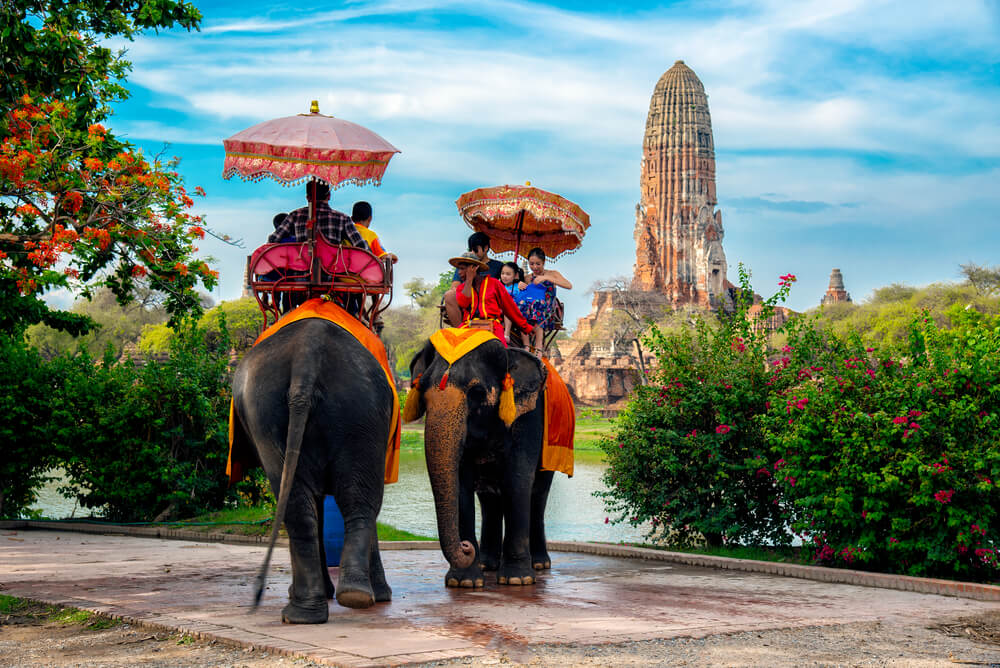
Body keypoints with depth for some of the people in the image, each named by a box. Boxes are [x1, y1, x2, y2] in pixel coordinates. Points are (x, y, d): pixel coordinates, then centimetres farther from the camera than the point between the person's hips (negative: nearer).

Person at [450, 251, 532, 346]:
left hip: (492, 326, -2)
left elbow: (509, 307, 16)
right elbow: (463, 303, -2)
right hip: (468, 326, 2)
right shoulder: (461, 288, 21)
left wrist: (526, 328, 15)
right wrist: (469, 279, 3)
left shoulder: (493, 283, 14)